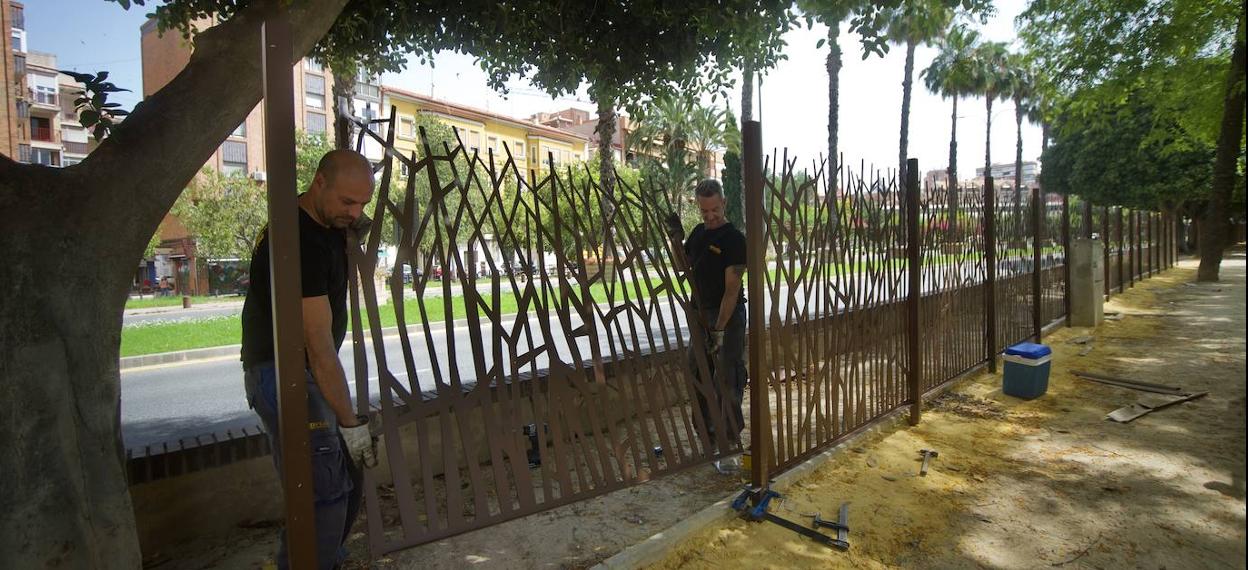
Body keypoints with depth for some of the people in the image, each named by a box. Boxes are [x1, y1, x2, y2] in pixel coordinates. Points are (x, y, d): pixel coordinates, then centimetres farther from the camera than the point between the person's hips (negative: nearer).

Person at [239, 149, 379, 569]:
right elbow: (319, 344, -27)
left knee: (346, 481, 14)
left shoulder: (329, 224, 6)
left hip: (310, 370, 10)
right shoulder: (299, 240, -25)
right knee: (324, 492, -13)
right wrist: (350, 422, -24)